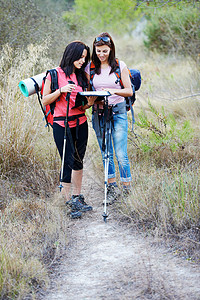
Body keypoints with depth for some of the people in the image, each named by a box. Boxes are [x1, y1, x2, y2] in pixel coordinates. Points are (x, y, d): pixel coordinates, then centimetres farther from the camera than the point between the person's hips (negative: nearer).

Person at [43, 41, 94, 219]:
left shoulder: (82, 76, 11)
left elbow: (83, 106, 15)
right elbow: (45, 101, -3)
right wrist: (61, 90, -17)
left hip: (80, 123, 5)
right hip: (62, 125, -5)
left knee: (78, 162, 10)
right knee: (69, 163, -7)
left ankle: (77, 198, 22)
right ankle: (69, 202, 1)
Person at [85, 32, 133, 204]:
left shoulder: (120, 66, -1)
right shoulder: (90, 68, 5)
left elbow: (129, 91, -2)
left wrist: (113, 90, -20)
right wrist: (94, 98, -13)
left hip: (118, 112, -3)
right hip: (99, 113, 3)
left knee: (121, 154, -7)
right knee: (106, 154, 8)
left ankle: (127, 188, 5)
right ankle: (112, 188, 18)